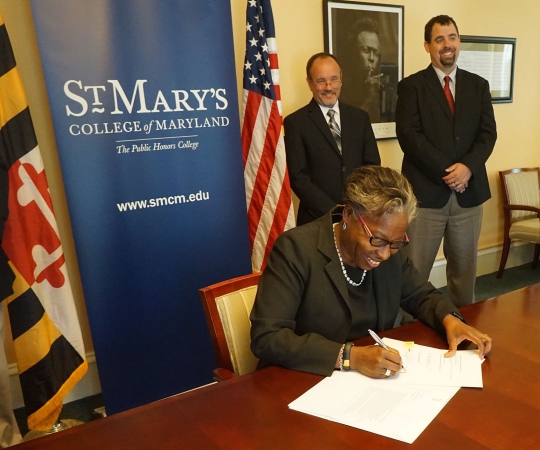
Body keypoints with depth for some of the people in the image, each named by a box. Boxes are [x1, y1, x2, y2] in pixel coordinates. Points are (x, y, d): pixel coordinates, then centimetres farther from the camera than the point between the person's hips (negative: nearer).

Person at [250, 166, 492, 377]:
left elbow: (420, 296, 13)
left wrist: (449, 319, -7)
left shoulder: (390, 249, -3)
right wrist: (350, 356, -30)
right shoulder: (295, 249, -19)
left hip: (373, 380, 5)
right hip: (305, 383, -4)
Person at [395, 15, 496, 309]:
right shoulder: (411, 86, 0)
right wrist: (447, 172, -15)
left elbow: (488, 133, 4)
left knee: (465, 268, 15)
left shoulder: (478, 85, 12)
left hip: (469, 192, 4)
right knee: (415, 270, 3)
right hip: (426, 191, -3)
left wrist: (468, 167, -15)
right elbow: (408, 136, -11)